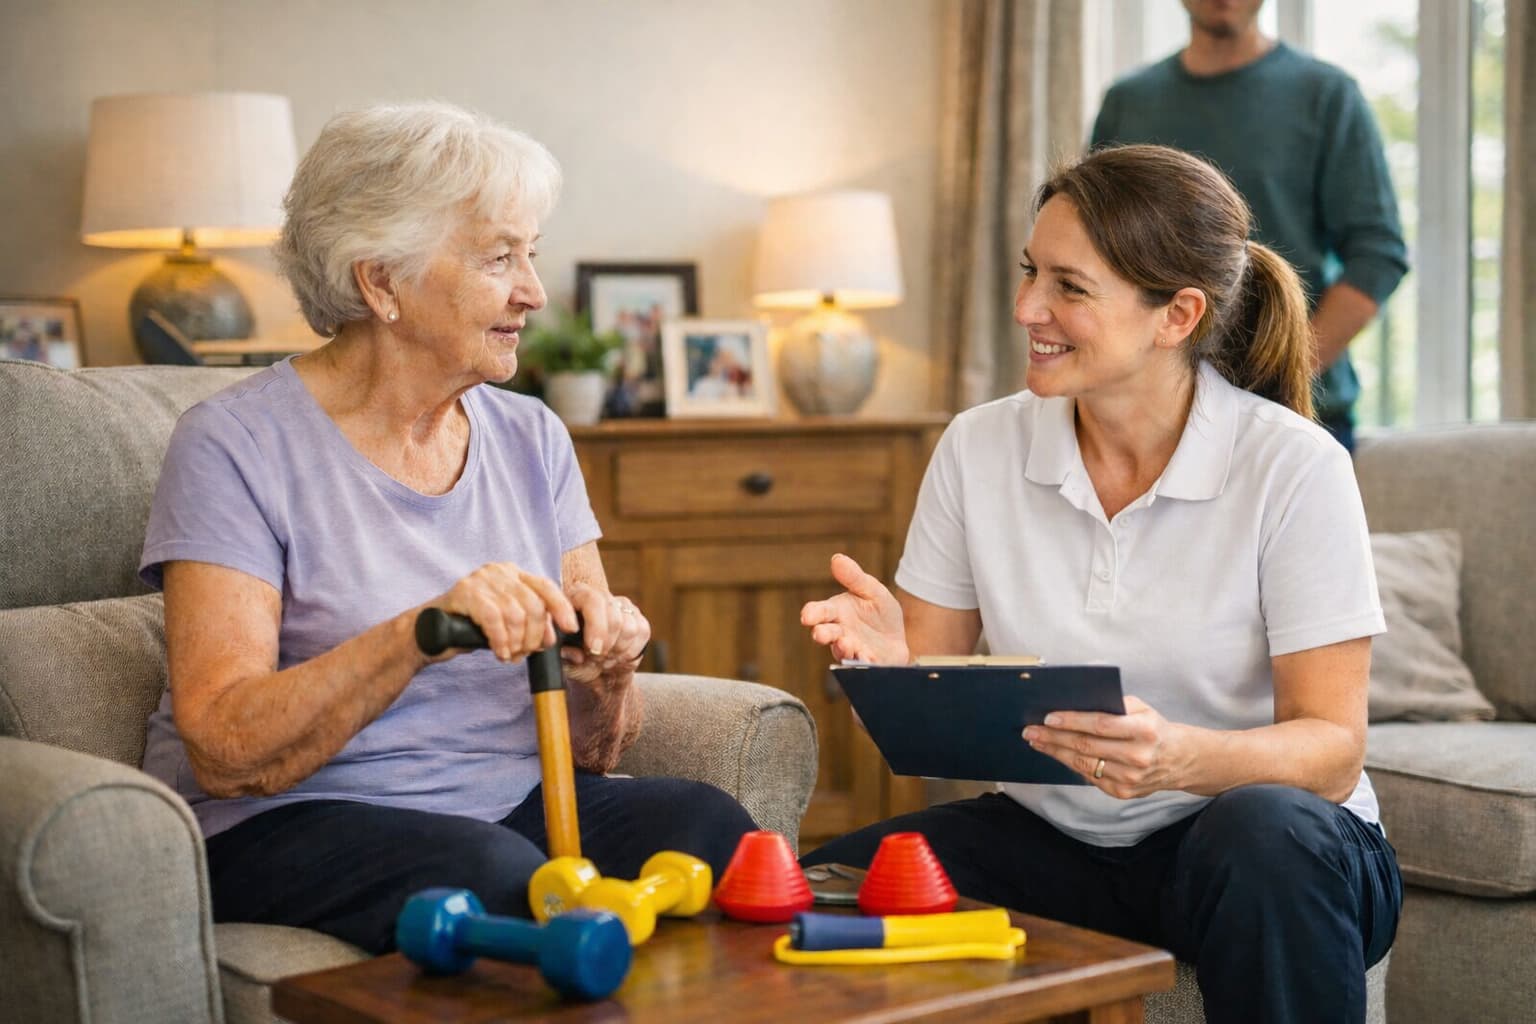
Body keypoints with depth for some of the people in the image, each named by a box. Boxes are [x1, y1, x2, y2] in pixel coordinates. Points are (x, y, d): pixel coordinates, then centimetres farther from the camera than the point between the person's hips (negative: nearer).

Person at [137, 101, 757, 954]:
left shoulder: (531, 439, 10)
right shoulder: (235, 444, -6)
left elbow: (590, 752, 8)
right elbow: (223, 751, -17)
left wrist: (604, 671, -15)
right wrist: (422, 631, -29)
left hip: (511, 802, 5)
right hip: (286, 824, -4)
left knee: (704, 824, -25)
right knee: (499, 877, -35)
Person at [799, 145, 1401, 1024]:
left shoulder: (1293, 469, -13)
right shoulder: (979, 448, -2)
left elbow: (1333, 748, -15)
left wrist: (1179, 759, -35)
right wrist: (892, 663, -22)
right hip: (1051, 839, 2)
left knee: (1263, 830, -36)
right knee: (817, 889, -21)